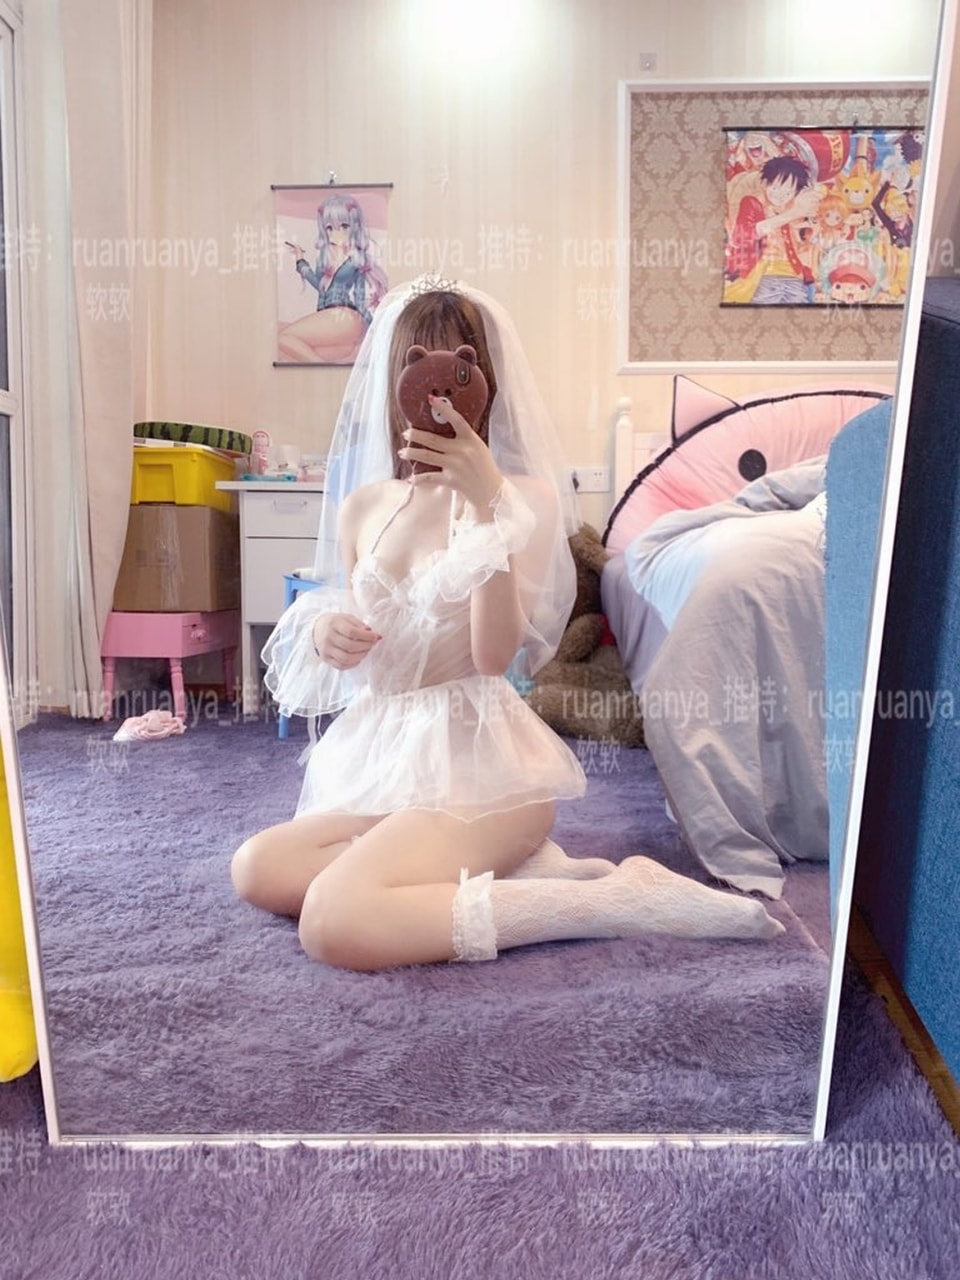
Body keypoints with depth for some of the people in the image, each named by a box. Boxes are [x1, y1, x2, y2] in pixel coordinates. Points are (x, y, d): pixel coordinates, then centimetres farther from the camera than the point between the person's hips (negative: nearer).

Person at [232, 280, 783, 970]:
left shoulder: (525, 494, -6)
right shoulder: (361, 505, 10)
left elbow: (494, 653, -19)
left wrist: (487, 499, -25)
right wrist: (324, 631, -5)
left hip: (478, 756, -7)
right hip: (379, 750, 7)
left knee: (335, 923, -26)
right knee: (257, 869, -14)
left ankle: (621, 897, -14)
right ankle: (514, 868, -10)